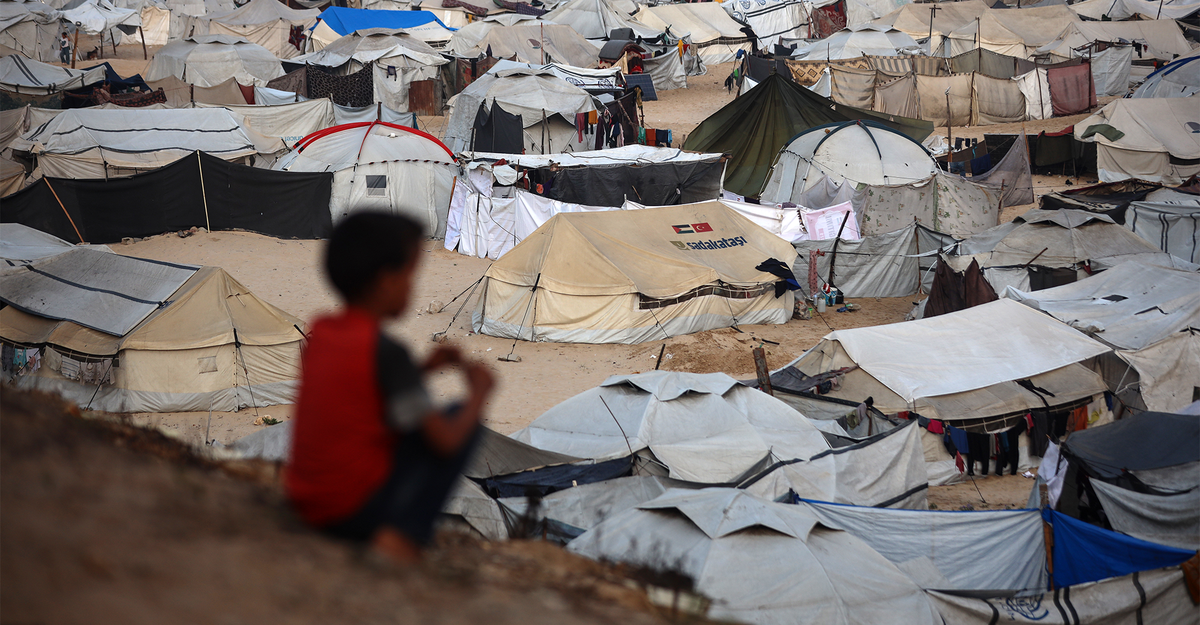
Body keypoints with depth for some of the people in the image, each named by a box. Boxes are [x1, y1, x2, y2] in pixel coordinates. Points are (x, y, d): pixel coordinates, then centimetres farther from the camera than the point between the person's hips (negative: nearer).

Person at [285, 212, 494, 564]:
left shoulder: (321, 333, 3)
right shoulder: (385, 350, -19)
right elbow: (446, 440, -18)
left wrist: (422, 369, 12)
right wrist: (478, 392, -1)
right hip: (355, 514, -8)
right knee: (463, 421, 2)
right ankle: (402, 534, -12)